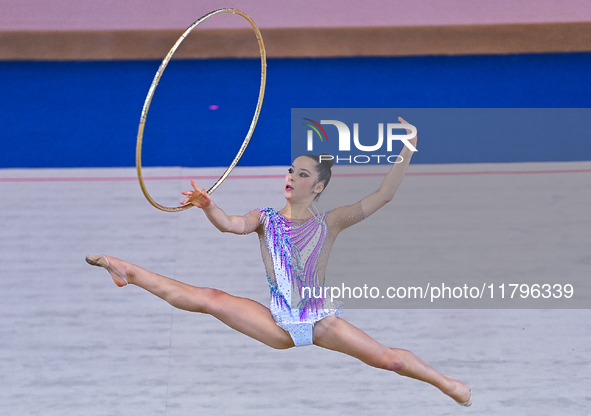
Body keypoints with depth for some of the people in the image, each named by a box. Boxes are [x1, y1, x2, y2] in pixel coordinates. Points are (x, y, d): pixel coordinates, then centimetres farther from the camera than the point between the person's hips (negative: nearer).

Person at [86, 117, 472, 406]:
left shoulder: (330, 223, -1)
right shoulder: (266, 219, 3)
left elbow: (383, 196, -10)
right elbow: (233, 224, -18)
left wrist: (406, 154, -20)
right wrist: (208, 207, -38)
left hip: (321, 321, 0)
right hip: (278, 323, 1)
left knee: (386, 358, -11)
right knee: (210, 298, -15)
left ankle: (447, 383, 10)